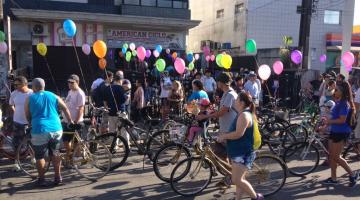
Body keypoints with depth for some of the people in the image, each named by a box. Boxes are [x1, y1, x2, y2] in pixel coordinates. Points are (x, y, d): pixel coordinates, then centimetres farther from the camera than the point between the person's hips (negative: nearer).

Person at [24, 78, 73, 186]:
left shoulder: (29, 99, 5)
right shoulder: (53, 96, 11)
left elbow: (28, 116, 12)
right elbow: (65, 109, 12)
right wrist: (70, 122, 21)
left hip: (40, 131, -3)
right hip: (56, 129, 3)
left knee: (39, 156, 12)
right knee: (55, 153, 18)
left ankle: (41, 179, 19)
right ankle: (58, 177, 22)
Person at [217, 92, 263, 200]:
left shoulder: (244, 115, -19)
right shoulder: (242, 114, 15)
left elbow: (238, 134, -27)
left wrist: (223, 136, -15)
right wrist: (225, 134, 9)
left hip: (243, 153, -11)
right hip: (238, 152, 11)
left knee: (237, 180, -10)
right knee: (239, 179, 15)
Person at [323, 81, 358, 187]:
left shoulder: (344, 104, -18)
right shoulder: (339, 102, 9)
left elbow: (342, 120, -24)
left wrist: (329, 121, -15)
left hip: (341, 133, -9)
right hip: (334, 131, 9)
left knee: (336, 157, -2)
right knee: (331, 155, 12)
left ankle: (352, 175, 15)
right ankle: (333, 178, 22)